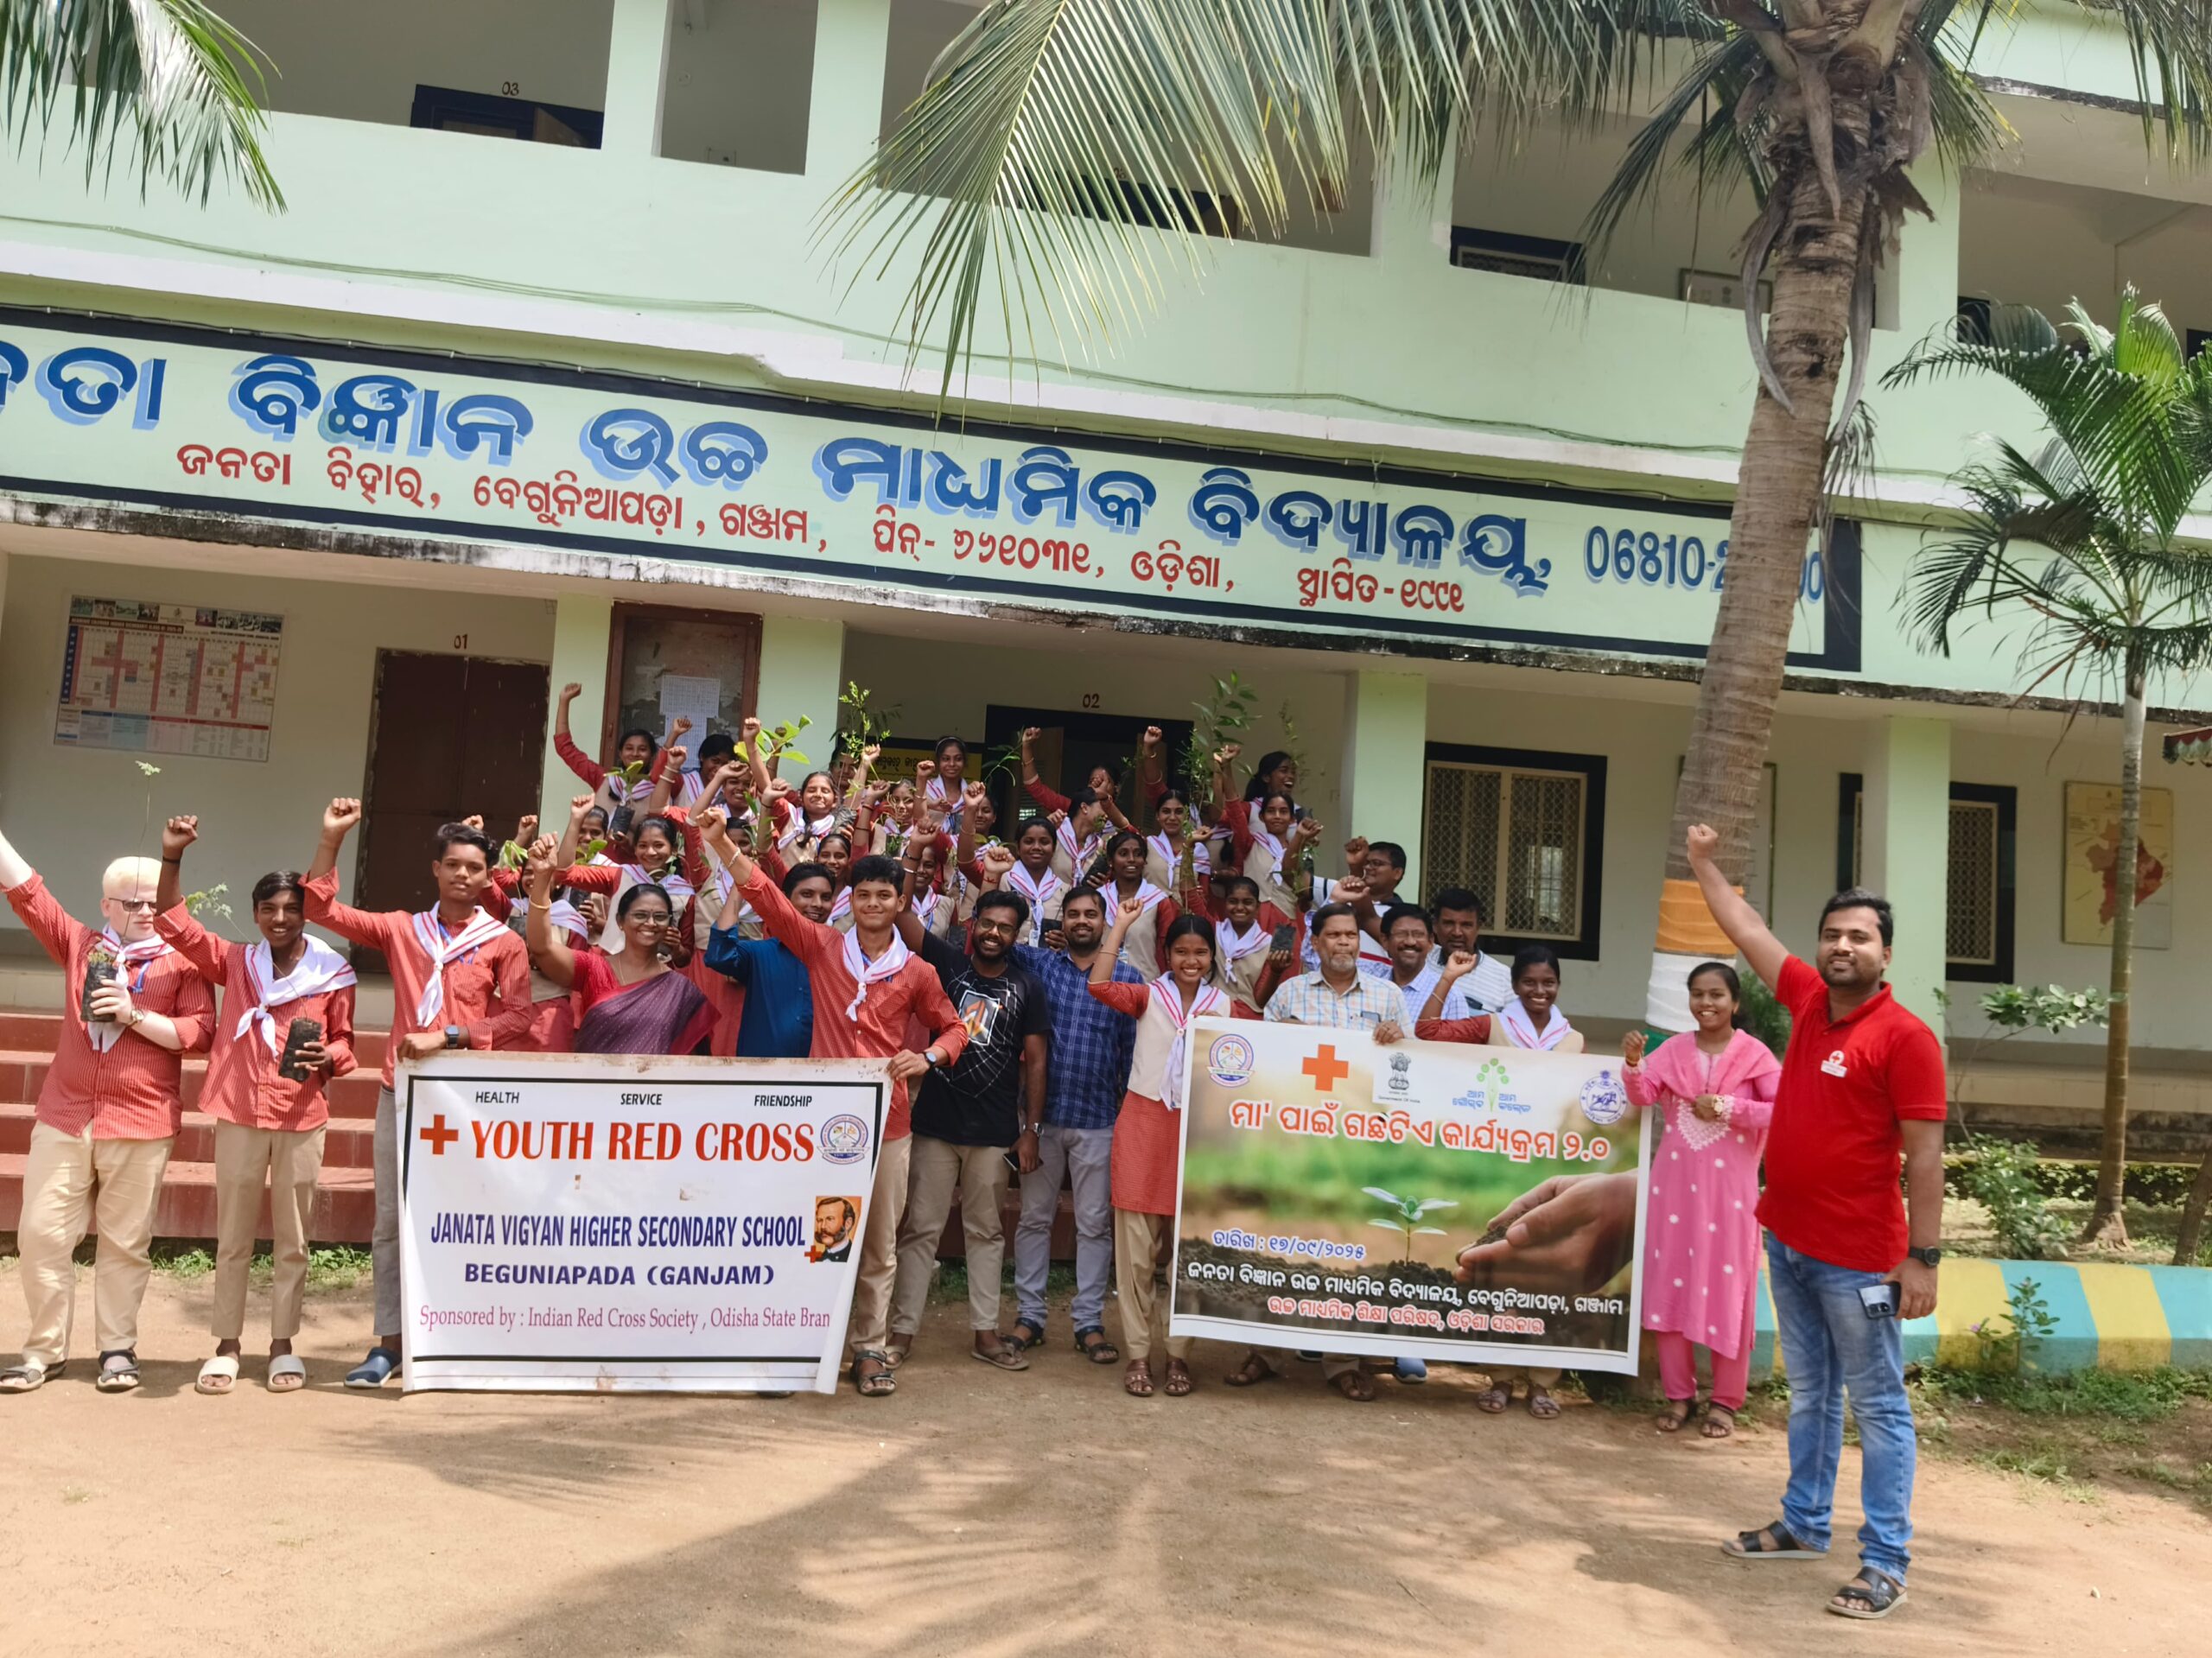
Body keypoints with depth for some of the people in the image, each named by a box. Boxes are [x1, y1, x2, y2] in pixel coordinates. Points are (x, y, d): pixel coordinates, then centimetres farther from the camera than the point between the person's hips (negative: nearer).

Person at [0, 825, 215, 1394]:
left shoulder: (183, 961, 1)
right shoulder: (79, 944, 11)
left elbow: (200, 1032, -7)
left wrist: (134, 1014, -16)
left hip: (141, 1123, -3)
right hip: (64, 1116, 3)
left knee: (125, 1241, 4)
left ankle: (118, 1349, 14)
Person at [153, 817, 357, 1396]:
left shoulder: (333, 974, 0)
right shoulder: (235, 962, 6)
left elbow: (344, 1040, 7)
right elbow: (174, 923, 3)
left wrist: (327, 1058, -16)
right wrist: (172, 855, -7)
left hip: (302, 1120, -1)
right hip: (239, 1115, 1)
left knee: (292, 1239, 6)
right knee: (232, 1237, 9)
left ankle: (282, 1345, 16)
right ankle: (227, 1345, 19)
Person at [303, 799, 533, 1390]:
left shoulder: (504, 943, 3)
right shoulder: (402, 929, 11)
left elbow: (517, 1015, -6)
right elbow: (322, 909, 11)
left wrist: (446, 1036, -14)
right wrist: (331, 839, 2)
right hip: (401, 1090, 3)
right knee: (390, 1221, 5)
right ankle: (389, 1343, 12)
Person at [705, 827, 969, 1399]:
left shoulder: (915, 971, 5)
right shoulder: (822, 946, 2)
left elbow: (952, 1028, 16)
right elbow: (769, 899, -4)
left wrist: (929, 1057, -6)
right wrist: (722, 843, -14)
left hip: (887, 1120, 1)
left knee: (879, 1244, 8)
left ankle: (870, 1350, 20)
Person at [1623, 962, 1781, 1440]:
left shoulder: (1754, 1054, -4)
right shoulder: (1673, 1049, 4)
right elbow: (1642, 1096, -8)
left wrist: (1727, 1107, -18)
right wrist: (1634, 1063, -26)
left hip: (1729, 1186, -3)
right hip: (1674, 1182, 3)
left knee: (1727, 1291, 3)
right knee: (1671, 1284, 7)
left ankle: (1726, 1400, 16)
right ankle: (1679, 1393, 19)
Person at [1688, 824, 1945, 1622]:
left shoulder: (1906, 1036, -13)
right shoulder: (1808, 999, 5)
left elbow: (1923, 1155, -14)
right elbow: (1747, 929, 19)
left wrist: (1922, 1256, -16)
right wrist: (1704, 864, 24)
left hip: (1859, 1258, -7)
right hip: (1787, 1241, 7)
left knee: (1878, 1407, 3)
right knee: (1810, 1395, 19)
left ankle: (1886, 1563, 10)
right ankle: (1803, 1525, 31)